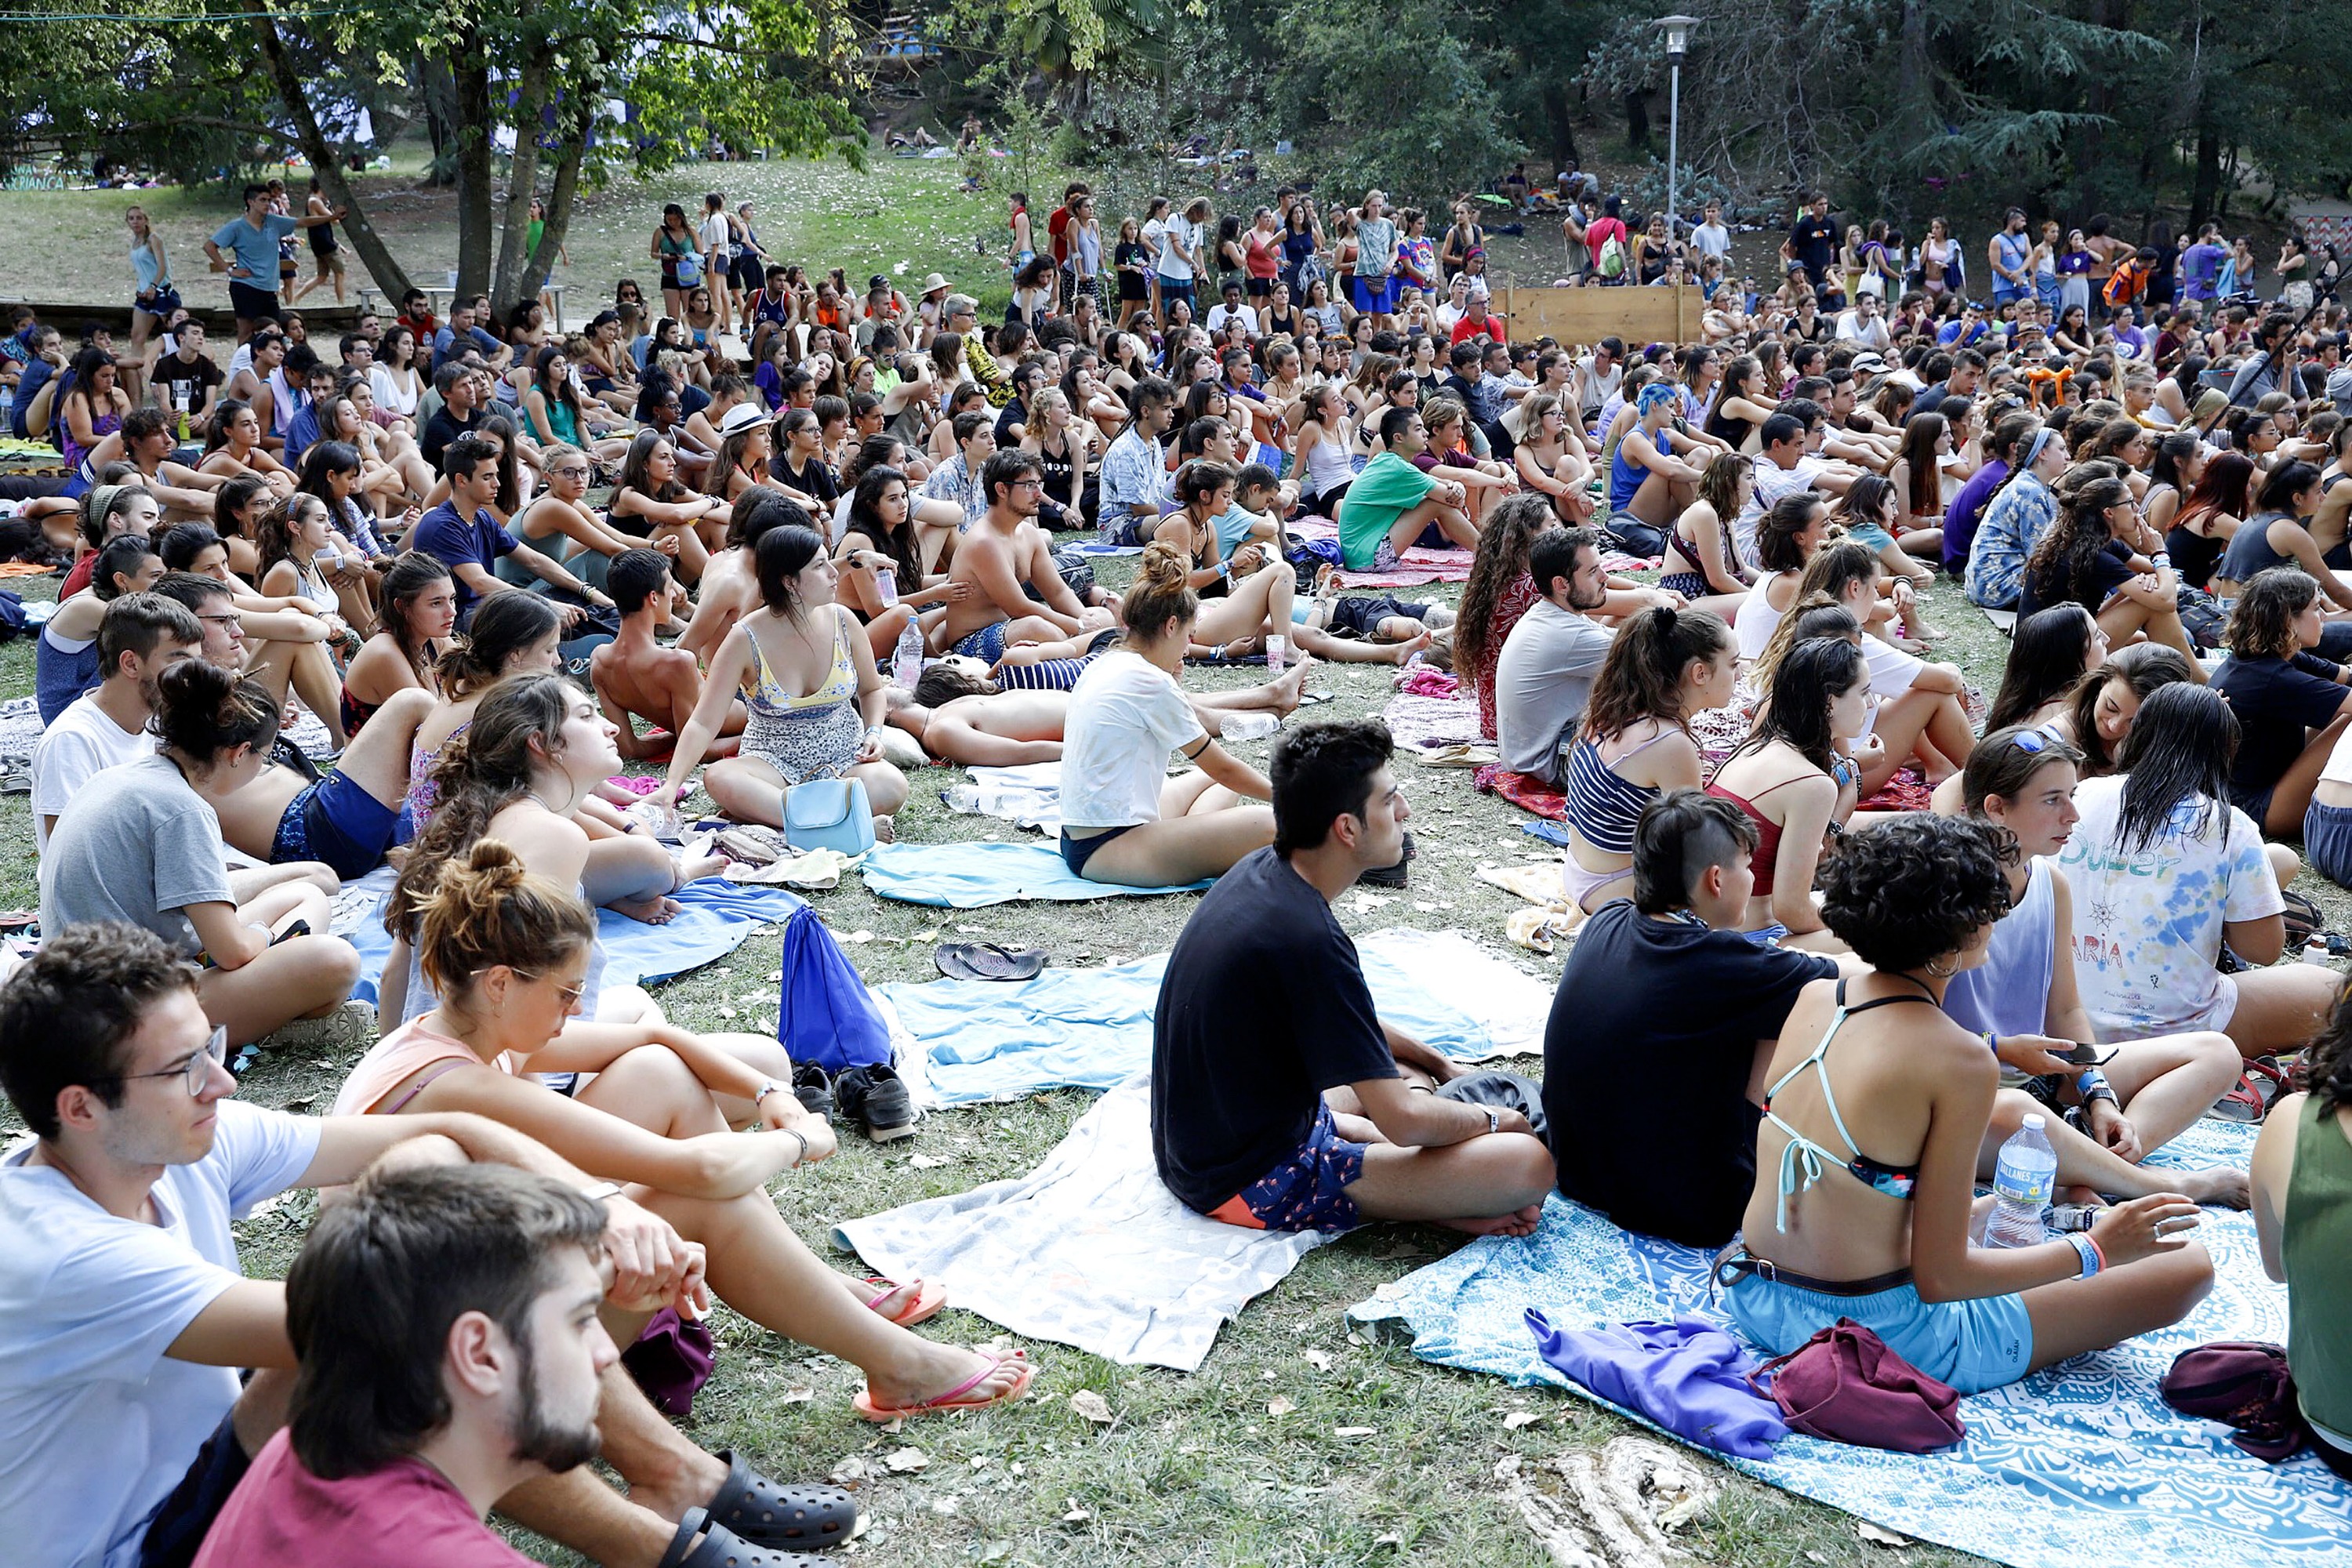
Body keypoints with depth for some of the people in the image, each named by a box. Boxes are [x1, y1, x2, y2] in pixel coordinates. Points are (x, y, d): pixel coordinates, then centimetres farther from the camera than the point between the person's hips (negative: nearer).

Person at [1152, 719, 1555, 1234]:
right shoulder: (1309, 940, -26)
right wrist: (1496, 1120, -3)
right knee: (1530, 1162, -21)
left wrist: (1438, 1064, 17)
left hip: (1192, 1147, 10)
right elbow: (1404, 1121, -23)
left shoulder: (1260, 871, 2)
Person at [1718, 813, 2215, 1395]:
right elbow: (1938, 1276, -17)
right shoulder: (1960, 1062, -20)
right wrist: (2095, 1250, -6)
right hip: (1879, 1336, -7)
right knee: (2187, 1267, 2)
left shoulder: (1813, 998, -1)